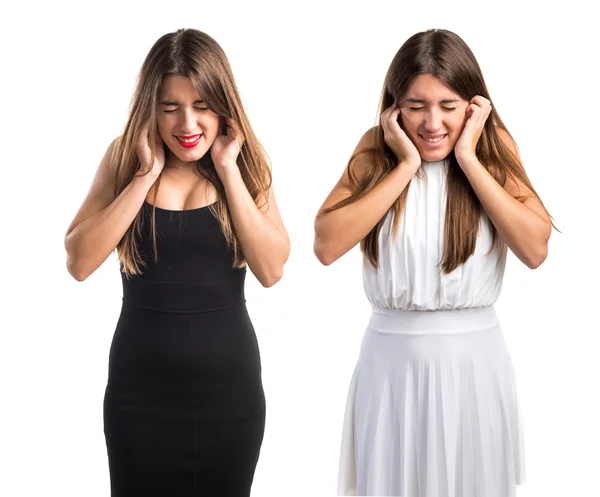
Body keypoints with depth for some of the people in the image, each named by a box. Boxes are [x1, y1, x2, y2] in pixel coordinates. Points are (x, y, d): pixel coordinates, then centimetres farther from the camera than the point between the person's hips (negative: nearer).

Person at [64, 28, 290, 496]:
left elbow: (271, 270, -12)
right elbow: (79, 263, -13)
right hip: (140, 385, 0)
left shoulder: (246, 162, -1)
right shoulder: (124, 157, -2)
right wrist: (147, 175, -17)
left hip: (229, 382, 1)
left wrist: (228, 171, -15)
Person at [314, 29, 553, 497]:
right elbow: (327, 245, -16)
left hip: (476, 359, 0)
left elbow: (535, 249, -15)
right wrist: (405, 166, -16)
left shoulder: (494, 148, -2)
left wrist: (468, 160, -15)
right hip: (393, 358, 0)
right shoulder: (376, 151, -2)